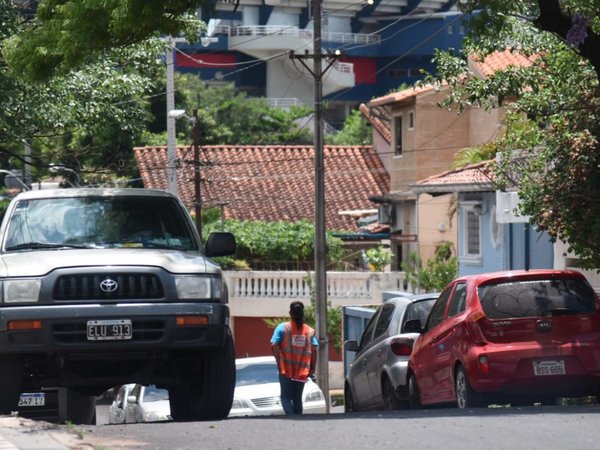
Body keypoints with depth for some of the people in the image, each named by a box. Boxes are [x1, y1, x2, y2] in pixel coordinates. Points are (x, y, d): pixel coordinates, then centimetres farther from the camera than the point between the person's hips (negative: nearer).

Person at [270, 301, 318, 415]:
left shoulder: (282, 328, -4)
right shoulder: (310, 331, 4)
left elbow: (274, 346, -13)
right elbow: (314, 351, 0)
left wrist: (279, 363, -7)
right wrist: (312, 369, 4)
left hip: (286, 371, -3)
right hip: (302, 372, 3)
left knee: (286, 397, 1)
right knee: (297, 398, 12)